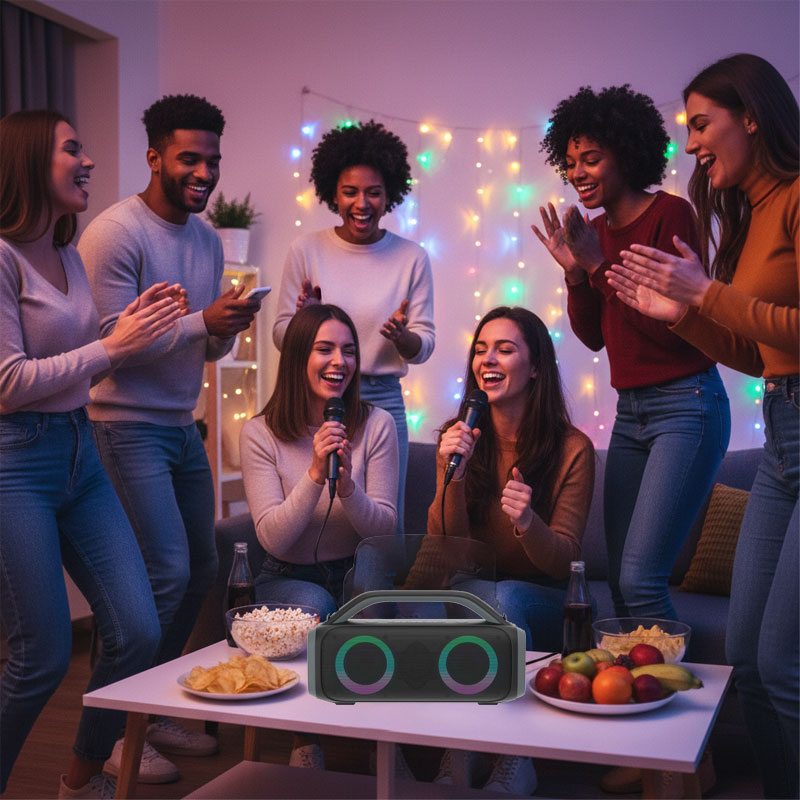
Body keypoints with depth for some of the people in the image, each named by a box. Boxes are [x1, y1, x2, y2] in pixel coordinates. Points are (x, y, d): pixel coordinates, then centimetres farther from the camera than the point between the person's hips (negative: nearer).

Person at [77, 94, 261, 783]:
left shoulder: (208, 239, 12)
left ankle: (153, 710, 27)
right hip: (127, 428, -8)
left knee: (202, 569, 11)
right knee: (167, 573, -10)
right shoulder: (115, 233, -12)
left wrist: (229, 327, -7)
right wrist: (201, 320, -22)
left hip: (183, 427, 8)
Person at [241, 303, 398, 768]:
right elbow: (273, 538, -14)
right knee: (313, 607, -35)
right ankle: (307, 743, -9)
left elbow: (385, 528, -7)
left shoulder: (376, 425, -3)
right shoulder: (260, 434, -6)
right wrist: (316, 474, -27)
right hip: (289, 577, -1)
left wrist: (346, 483, -27)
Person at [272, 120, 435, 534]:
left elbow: (424, 346, 3)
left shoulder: (412, 258, 1)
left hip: (382, 402, 0)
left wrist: (401, 335, -19)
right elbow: (281, 336, 5)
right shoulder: (306, 251, 1)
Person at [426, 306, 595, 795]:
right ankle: (455, 752, -19)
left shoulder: (572, 448, -10)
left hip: (542, 602, -2)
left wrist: (528, 522, -33)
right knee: (488, 592, -32)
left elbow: (561, 560, -11)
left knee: (505, 596, -33)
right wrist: (453, 474, -23)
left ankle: (514, 760, -21)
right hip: (473, 597, 2)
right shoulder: (460, 438, -1)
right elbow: (445, 549, -7)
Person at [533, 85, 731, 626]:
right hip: (629, 412, 8)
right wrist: (575, 273, -1)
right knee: (620, 582, 9)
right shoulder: (598, 230, 11)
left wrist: (601, 264, -19)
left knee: (640, 580, -14)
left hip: (685, 405, -8)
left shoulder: (670, 213, -10)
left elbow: (675, 326, -18)